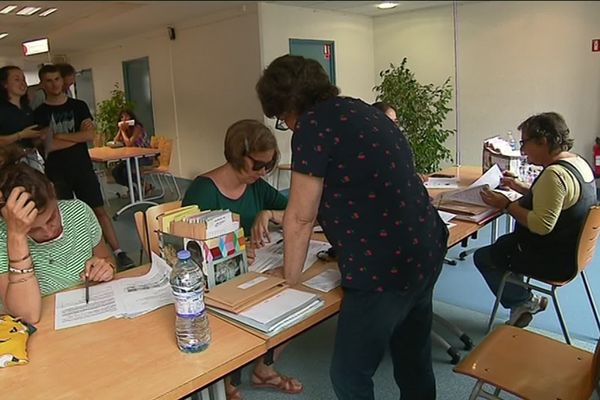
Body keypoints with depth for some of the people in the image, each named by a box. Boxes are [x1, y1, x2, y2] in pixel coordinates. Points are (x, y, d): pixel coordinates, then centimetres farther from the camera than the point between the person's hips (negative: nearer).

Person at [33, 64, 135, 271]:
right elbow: (47, 145, -12)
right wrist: (79, 135, -9)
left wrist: (59, 136, -9)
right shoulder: (39, 113, 1)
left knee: (99, 211, 0)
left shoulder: (78, 106, 7)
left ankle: (118, 253, -1)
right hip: (57, 174, -1)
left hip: (83, 169, 1)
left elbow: (90, 135, -6)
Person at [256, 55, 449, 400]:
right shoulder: (361, 111, 14)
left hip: (385, 270, -9)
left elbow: (301, 218, -8)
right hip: (426, 254, 9)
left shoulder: (313, 125, -12)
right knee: (414, 360, 25)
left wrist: (290, 279, 5)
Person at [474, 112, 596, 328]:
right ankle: (524, 302, 24)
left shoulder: (555, 174, -29)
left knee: (482, 257, 2)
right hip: (572, 250, 10)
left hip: (555, 261, -10)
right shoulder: (578, 162, 3)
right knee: (502, 243, 24)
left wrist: (506, 205, -24)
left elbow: (542, 225, -33)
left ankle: (524, 301, 11)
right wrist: (520, 188, 10)